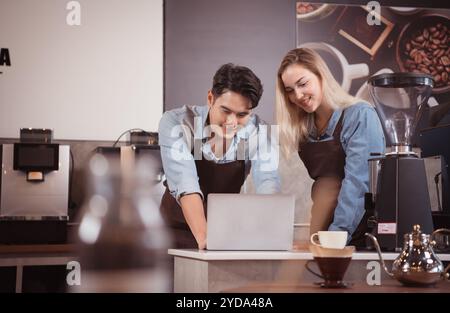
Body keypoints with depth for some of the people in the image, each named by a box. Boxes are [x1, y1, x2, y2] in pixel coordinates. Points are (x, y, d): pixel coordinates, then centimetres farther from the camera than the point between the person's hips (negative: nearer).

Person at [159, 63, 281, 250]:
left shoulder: (258, 131, -13)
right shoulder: (175, 123, -20)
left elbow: (267, 183, -26)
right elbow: (185, 183, -32)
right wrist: (203, 237, -46)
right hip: (179, 228, -1)